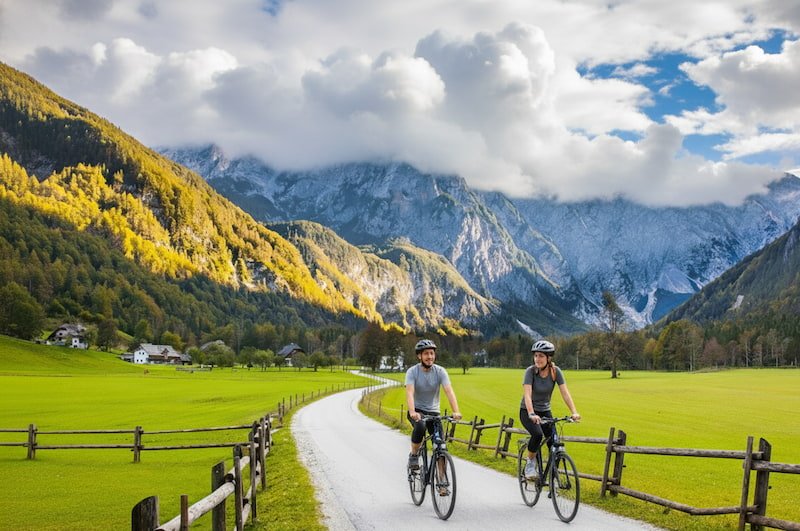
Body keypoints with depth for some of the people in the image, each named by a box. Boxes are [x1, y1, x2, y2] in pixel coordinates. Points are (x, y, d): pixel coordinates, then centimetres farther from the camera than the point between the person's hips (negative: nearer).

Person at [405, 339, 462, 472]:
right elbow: (409, 393, -27)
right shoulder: (412, 372, -14)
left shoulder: (440, 371, -9)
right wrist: (412, 412, -46)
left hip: (433, 412, 2)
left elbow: (449, 391, -21)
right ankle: (413, 456, -12)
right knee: (420, 426, -36)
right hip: (417, 411, -2)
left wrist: (456, 412, -37)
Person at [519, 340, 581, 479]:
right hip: (527, 411, -3)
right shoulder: (530, 371, -21)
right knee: (537, 434, -30)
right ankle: (530, 463, -7)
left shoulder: (556, 371, -12)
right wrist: (531, 414, -46)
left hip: (545, 411, 3)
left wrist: (574, 412, -31)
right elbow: (527, 394, -31)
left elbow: (565, 393, -18)